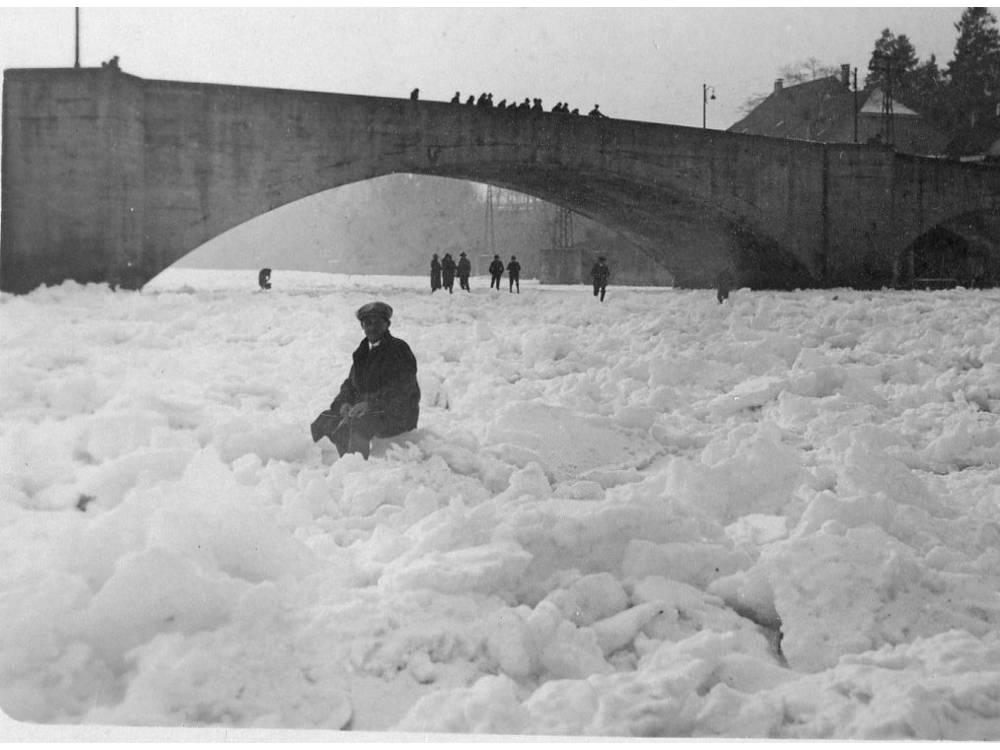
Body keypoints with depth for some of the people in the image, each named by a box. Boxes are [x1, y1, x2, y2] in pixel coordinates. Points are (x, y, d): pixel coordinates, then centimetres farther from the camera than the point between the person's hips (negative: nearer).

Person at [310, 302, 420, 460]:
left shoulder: (399, 349, -6)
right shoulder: (362, 352, 17)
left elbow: (401, 389, -17)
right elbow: (349, 384, 17)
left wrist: (370, 403, -27)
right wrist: (344, 403, -7)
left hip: (397, 416, -7)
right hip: (364, 411, 7)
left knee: (357, 423, -34)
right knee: (324, 421, -9)